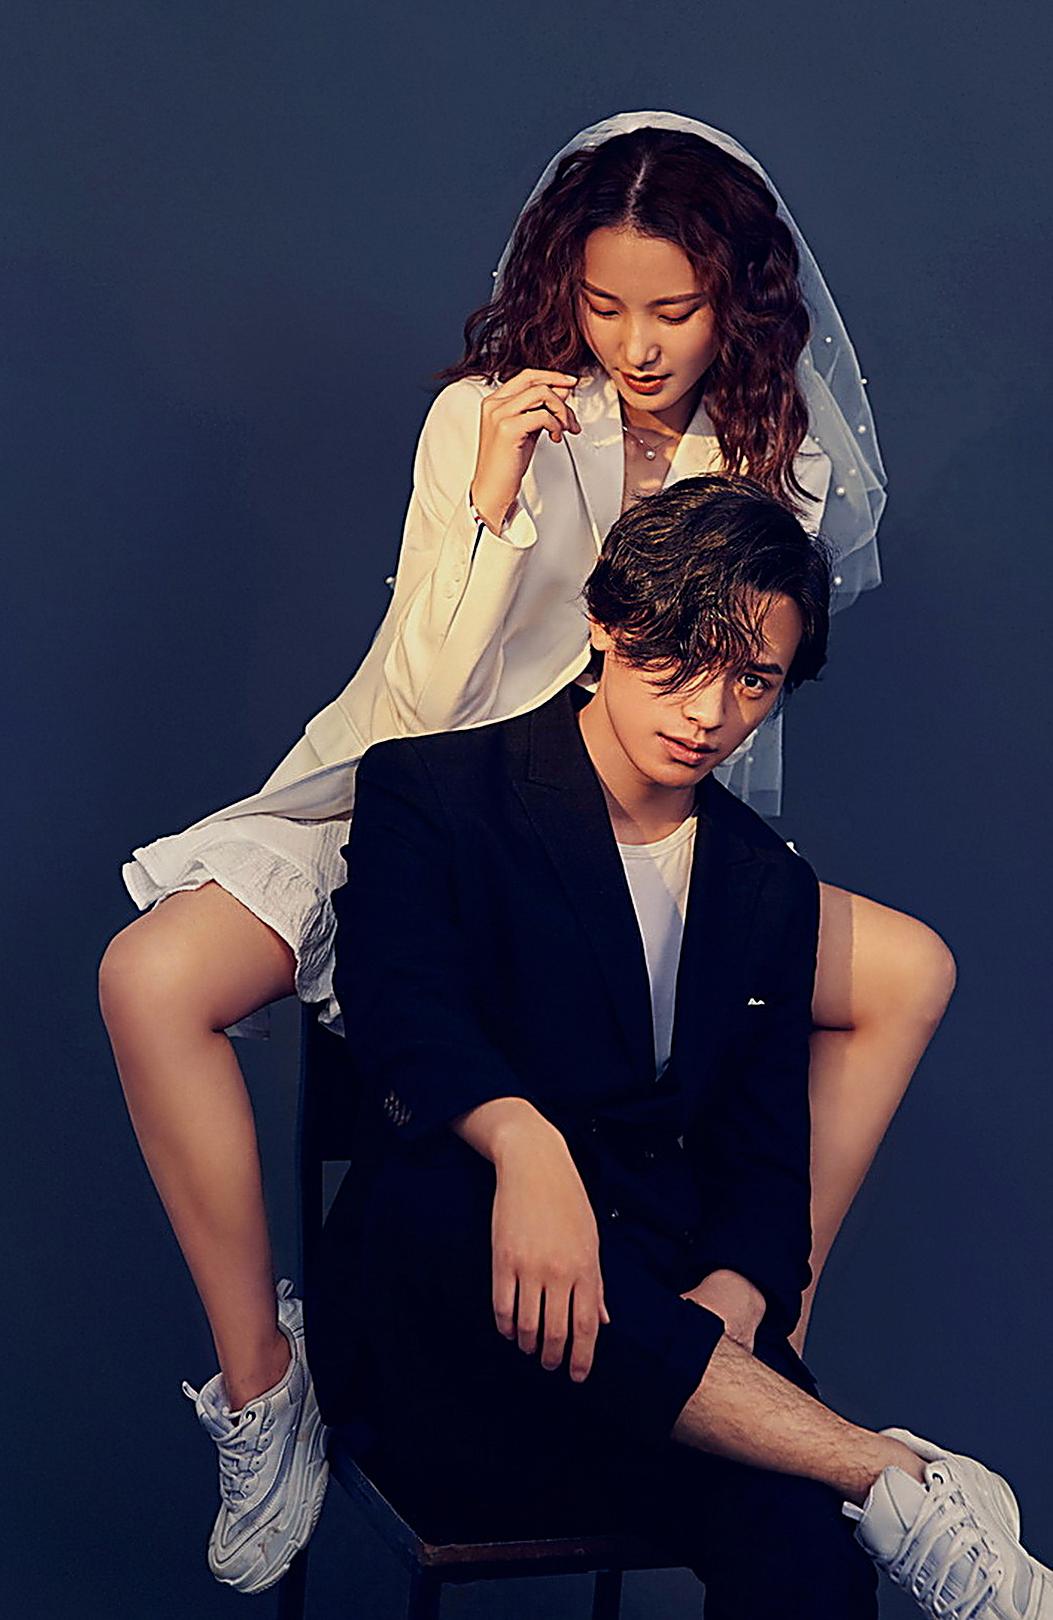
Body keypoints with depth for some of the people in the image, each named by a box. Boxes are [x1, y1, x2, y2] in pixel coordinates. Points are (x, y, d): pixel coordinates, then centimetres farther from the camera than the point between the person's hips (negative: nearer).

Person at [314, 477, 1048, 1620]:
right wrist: (521, 1141, -39)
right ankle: (901, 1483, -35)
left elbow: (766, 1157, 12)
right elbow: (401, 1007, -17)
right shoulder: (432, 790, 3)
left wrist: (729, 1302, -11)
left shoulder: (771, 890, 17)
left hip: (661, 1327, 2)